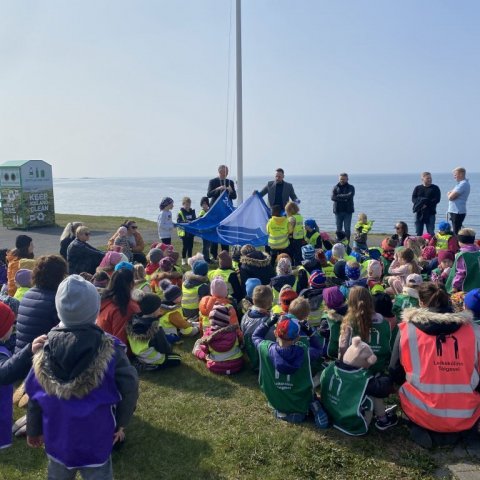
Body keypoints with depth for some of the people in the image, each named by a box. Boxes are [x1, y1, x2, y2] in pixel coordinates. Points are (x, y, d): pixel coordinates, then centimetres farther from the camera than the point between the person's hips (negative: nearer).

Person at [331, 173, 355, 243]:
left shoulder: (351, 187, 5)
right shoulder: (335, 187, 7)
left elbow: (350, 195, -15)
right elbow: (333, 197, -9)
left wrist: (339, 196, -10)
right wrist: (344, 198, -14)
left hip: (348, 211, -1)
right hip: (338, 211, 1)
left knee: (347, 229, 0)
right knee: (339, 229, 5)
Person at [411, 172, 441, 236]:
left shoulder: (435, 188, 5)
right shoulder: (417, 188, 12)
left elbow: (437, 199, -5)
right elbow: (413, 199, 3)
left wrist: (427, 204, -18)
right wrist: (421, 204, -15)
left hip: (430, 212, -2)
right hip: (419, 212, 2)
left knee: (431, 233, -2)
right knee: (418, 233, 6)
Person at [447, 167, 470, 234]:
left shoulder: (463, 184, -16)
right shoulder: (460, 183, 17)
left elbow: (451, 197, -20)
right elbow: (449, 194, 16)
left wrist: (450, 194, 1)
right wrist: (451, 194, -5)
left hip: (458, 212, -10)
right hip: (455, 211, 10)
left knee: (456, 232, -7)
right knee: (456, 232, 15)